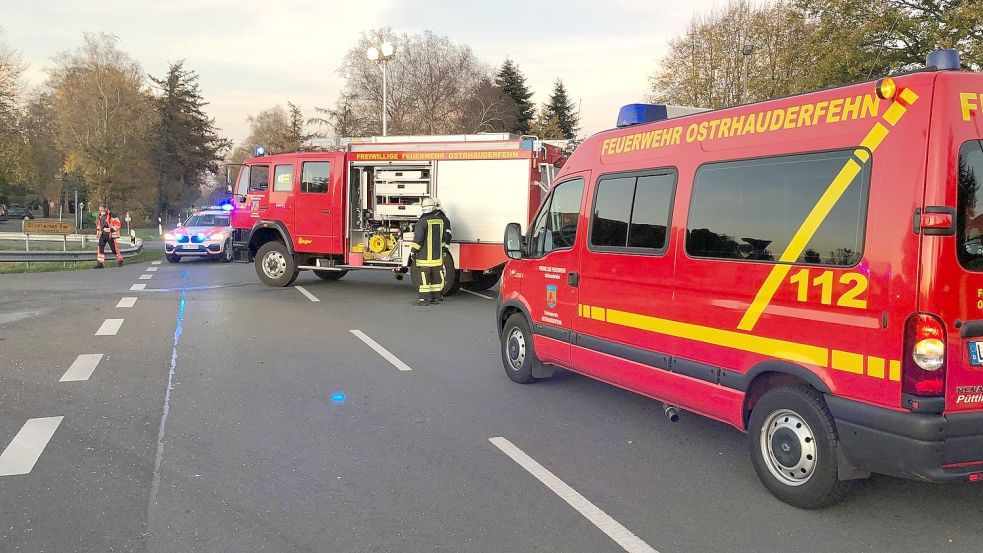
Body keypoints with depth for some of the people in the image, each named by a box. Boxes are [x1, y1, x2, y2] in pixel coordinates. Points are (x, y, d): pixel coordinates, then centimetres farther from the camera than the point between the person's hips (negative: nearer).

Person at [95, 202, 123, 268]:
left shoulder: (112, 215, -15)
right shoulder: (100, 215, 9)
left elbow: (118, 224, -15)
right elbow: (98, 224, 25)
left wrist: (111, 230, -23)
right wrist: (98, 231, 12)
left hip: (111, 235, -6)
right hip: (103, 234, 6)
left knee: (114, 249, 2)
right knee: (100, 248, -3)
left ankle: (120, 261, 20)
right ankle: (100, 263, 1)